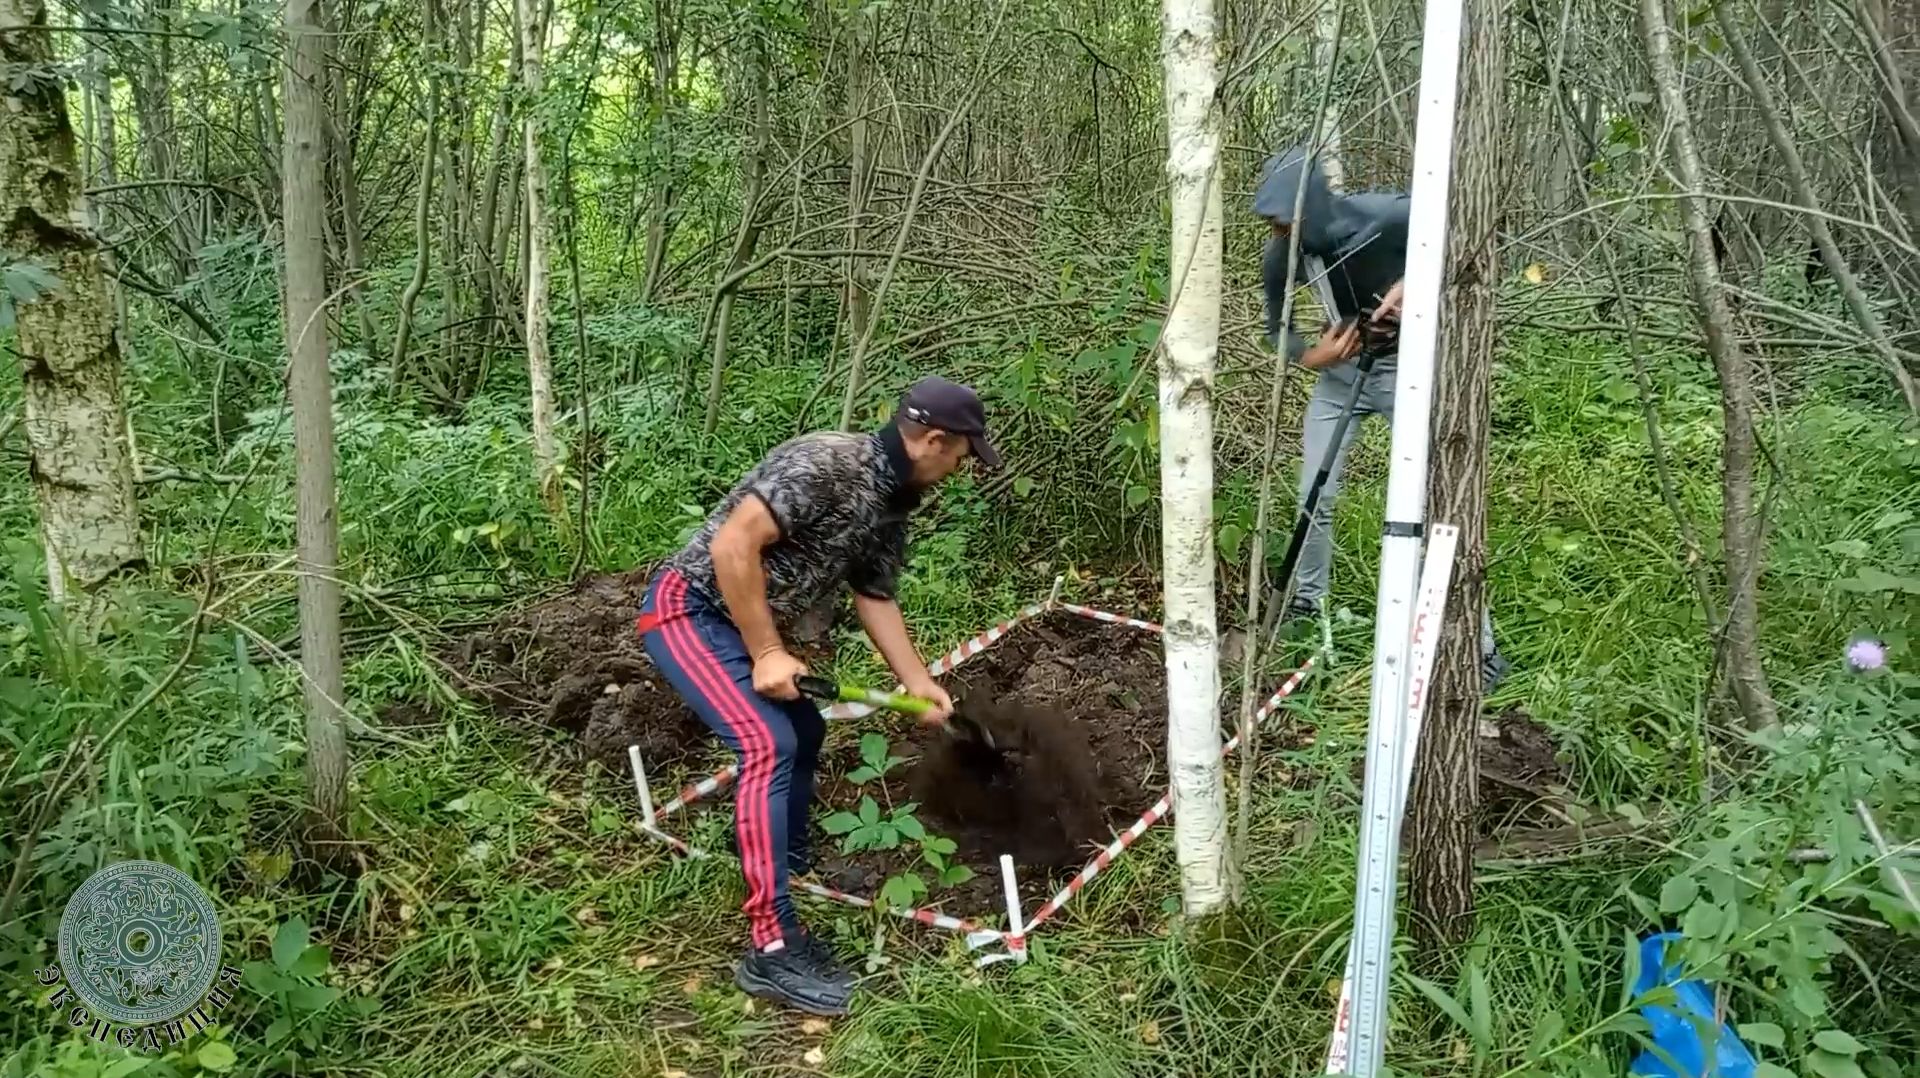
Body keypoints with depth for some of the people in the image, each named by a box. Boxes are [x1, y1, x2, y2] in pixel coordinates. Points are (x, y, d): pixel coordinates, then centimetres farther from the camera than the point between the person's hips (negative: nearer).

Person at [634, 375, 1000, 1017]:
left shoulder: (891, 506, 5)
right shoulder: (825, 464, -25)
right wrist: (767, 654, -24)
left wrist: (918, 684, 16)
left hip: (746, 622, 10)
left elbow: (875, 599, 17)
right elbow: (733, 543, -29)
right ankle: (771, 950, -21)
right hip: (690, 607, -10)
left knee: (803, 730, 22)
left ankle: (789, 864, 44)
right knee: (770, 744, -22)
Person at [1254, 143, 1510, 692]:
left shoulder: (1386, 216, -28)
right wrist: (1311, 356, -20)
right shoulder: (1281, 258, -15)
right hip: (1341, 372, 4)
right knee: (1315, 497, 6)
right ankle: (1306, 604, 31)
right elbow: (1277, 329, 1)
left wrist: (1410, 284, -27)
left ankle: (1482, 646, 0)